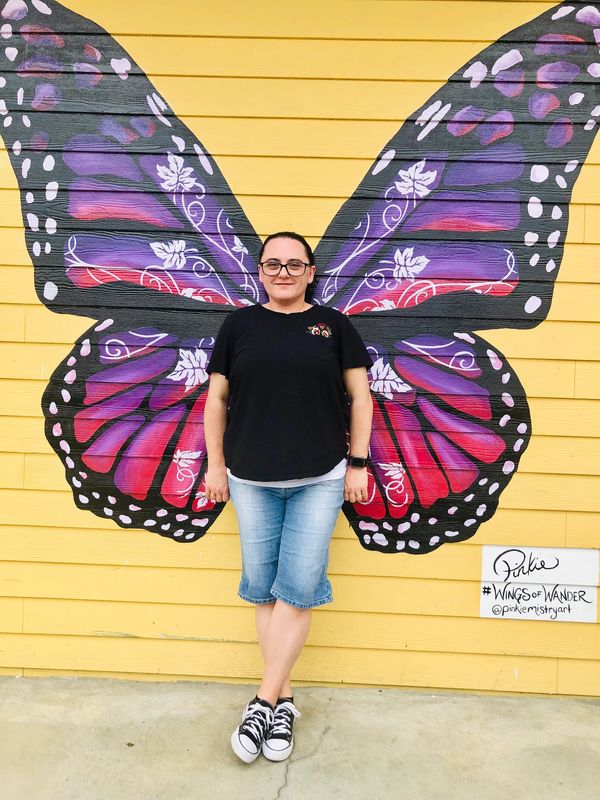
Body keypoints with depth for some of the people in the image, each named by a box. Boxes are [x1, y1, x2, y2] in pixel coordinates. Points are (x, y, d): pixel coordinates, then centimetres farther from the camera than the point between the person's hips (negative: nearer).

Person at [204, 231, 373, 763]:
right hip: (251, 480, 2)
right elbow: (217, 398, 8)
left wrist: (358, 463, 0)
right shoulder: (240, 324, 6)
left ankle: (264, 701, 14)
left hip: (320, 479, -1)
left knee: (299, 586, -1)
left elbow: (360, 396, 5)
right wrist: (215, 463, 5)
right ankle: (284, 699, 24)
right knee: (263, 588, 7)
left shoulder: (333, 325, 4)